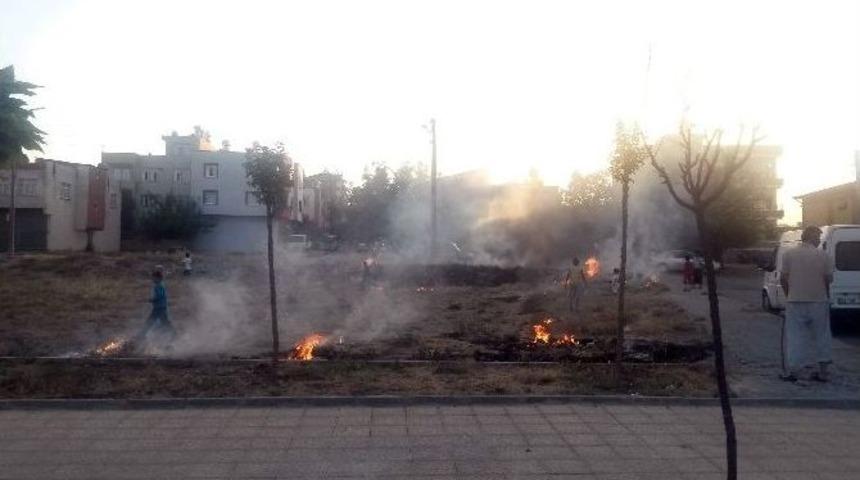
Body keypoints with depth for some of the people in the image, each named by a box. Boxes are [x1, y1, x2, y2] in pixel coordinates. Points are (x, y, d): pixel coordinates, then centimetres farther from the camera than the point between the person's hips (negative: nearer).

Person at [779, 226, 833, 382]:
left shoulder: (789, 254, -2)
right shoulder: (823, 255, -4)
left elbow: (783, 278, -3)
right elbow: (829, 278, -5)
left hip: (795, 301, 0)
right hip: (819, 301, 0)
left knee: (794, 336, 5)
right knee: (821, 336, 13)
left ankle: (791, 371, 5)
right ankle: (822, 372, 18)